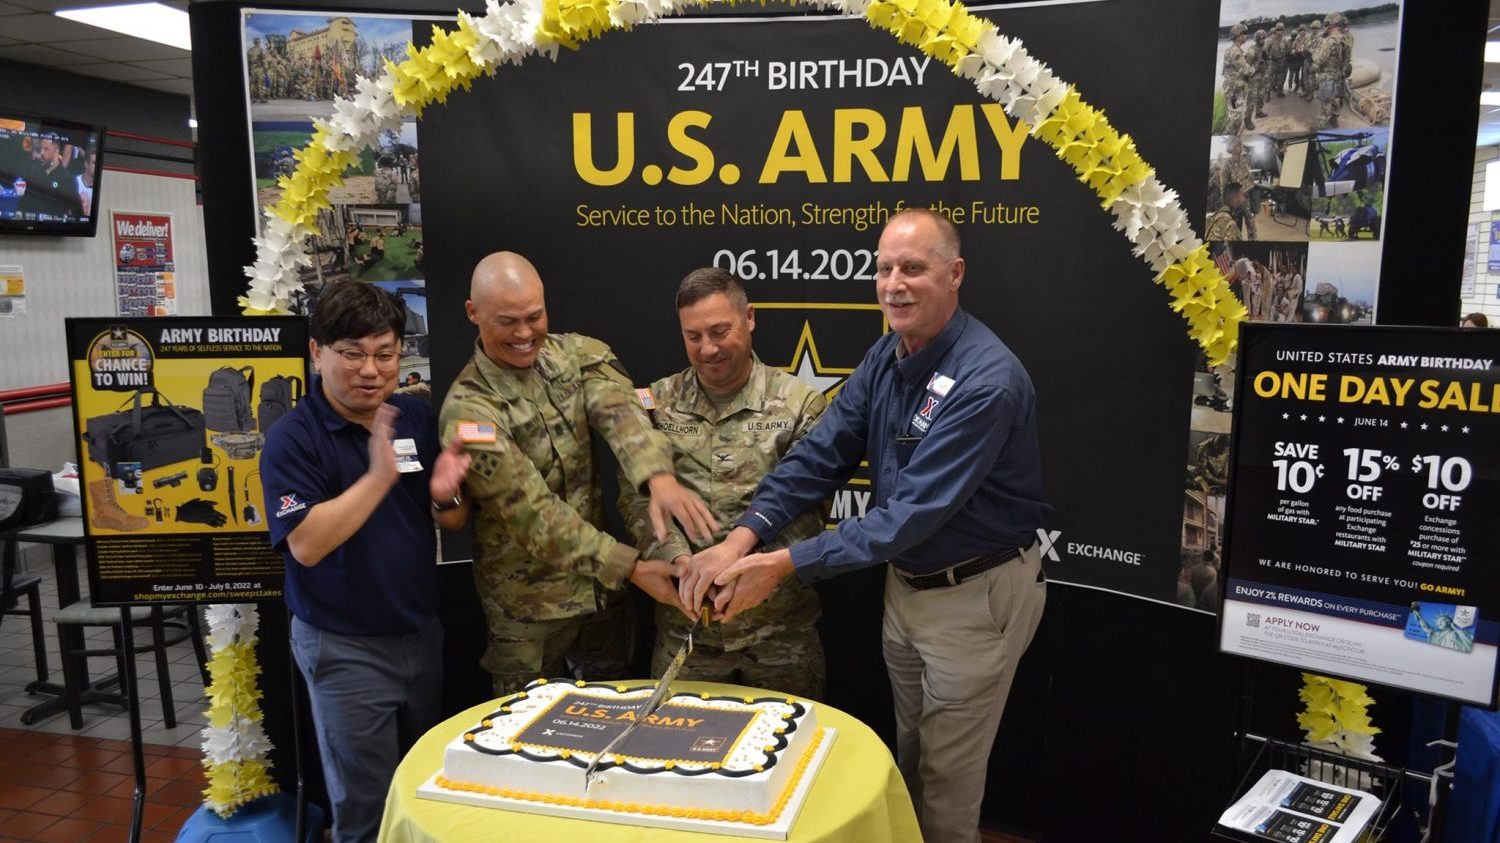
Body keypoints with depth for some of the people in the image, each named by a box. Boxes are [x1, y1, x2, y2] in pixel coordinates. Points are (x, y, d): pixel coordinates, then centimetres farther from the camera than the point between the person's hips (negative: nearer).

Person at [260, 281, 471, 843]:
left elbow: (454, 524, 5)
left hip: (422, 632, 5)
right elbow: (306, 544, -24)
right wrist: (378, 477, -33)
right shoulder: (292, 437, -14)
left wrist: (445, 497, -17)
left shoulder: (418, 418, 1)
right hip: (344, 647, -5)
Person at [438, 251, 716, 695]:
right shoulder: (468, 411, -18)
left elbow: (618, 410, -23)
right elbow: (534, 512, -22)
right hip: (530, 603, -4)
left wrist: (659, 476, -44)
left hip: (604, 586, 5)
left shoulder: (576, 355, -3)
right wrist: (630, 566, -27)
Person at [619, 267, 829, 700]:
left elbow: (803, 506, -8)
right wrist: (679, 559, -17)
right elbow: (636, 496, -1)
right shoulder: (657, 403, 5)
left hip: (781, 620, -1)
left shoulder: (800, 403, -3)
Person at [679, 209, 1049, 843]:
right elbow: (820, 454, -7)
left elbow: (914, 512, -31)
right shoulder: (886, 357, -3)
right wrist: (742, 539, -21)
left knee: (948, 781, 11)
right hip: (905, 582, 7)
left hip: (975, 595, -7)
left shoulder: (987, 380, -28)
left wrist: (784, 565, -32)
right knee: (909, 755, 25)